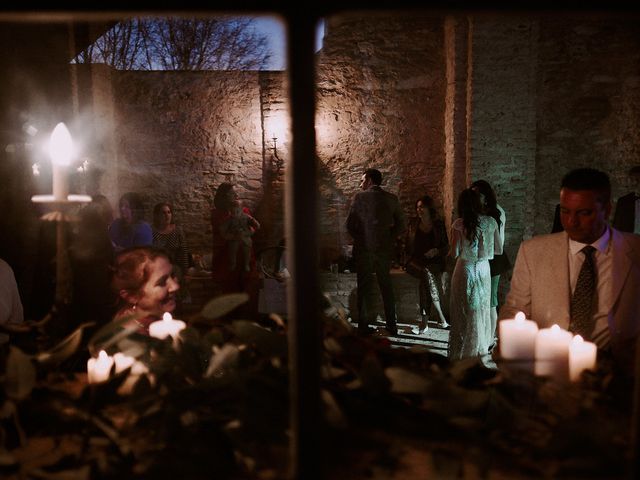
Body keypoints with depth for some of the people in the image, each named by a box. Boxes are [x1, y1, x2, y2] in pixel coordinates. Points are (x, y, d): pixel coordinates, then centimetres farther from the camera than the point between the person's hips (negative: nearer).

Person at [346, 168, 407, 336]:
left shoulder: (360, 197, -5)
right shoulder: (391, 199, 4)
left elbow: (350, 224, -7)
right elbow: (402, 225, 3)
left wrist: (359, 239, 7)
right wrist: (390, 239, 10)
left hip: (363, 248, -2)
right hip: (384, 248, 3)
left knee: (364, 287, 6)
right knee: (386, 286, 13)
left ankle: (363, 325, 8)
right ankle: (391, 325, 16)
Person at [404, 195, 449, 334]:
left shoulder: (439, 225, 5)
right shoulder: (413, 223, 9)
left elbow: (446, 247, 7)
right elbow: (407, 247, 14)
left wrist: (436, 251, -11)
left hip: (434, 262, -1)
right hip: (415, 262, 1)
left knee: (425, 281, -32)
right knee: (427, 273, -32)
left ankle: (424, 321, -27)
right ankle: (440, 317, -29)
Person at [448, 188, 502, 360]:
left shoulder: (459, 224, -10)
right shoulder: (491, 222, -1)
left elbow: (454, 253, -12)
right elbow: (499, 250, 5)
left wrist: (450, 253, 10)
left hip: (465, 270, -3)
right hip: (484, 269, 3)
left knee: (463, 312, 6)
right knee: (482, 310, 15)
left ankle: (462, 354, 13)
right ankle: (481, 350, 24)